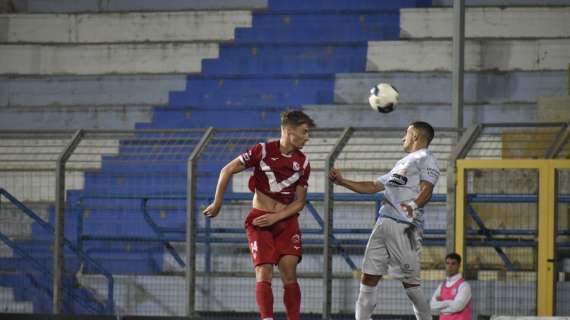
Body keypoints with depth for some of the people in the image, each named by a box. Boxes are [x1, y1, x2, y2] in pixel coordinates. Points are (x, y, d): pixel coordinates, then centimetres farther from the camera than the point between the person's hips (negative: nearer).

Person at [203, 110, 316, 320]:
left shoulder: (303, 163, 3)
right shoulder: (263, 151, -9)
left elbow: (299, 202, 5)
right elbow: (227, 171, -3)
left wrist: (275, 217, -10)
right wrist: (217, 205, 1)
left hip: (286, 221, 3)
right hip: (259, 220, -3)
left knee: (289, 274, -7)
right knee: (264, 273, -12)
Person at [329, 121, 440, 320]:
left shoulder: (426, 159, 3)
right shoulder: (403, 162, 31)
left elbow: (427, 190, -13)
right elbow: (373, 187, 34)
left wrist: (414, 205, -33)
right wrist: (343, 182, 27)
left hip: (405, 226, -8)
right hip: (384, 222, 8)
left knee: (410, 281, -8)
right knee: (368, 277, 2)